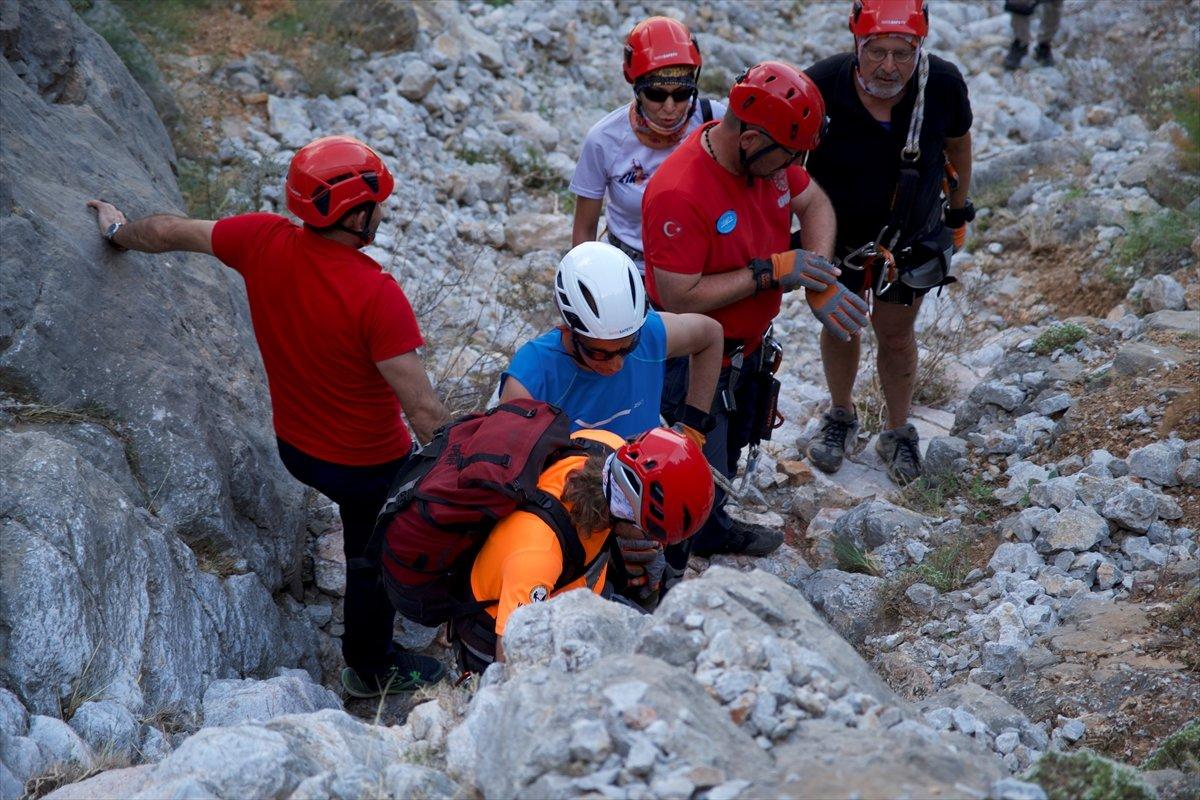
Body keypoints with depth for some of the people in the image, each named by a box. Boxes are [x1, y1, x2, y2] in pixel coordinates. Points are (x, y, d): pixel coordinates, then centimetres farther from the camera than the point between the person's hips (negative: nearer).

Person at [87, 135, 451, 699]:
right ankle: (370, 667, 44)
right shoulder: (376, 294, -34)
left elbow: (168, 233, 1)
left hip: (295, 444, 7)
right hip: (368, 462, -6)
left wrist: (118, 233, 22)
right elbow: (423, 409, -32)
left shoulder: (263, 242, -17)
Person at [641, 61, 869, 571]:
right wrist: (773, 271, -30)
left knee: (730, 449, 30)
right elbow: (678, 298, -33)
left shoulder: (769, 158, -12)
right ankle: (663, 572, 26)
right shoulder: (679, 194, -36)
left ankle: (711, 530, 55)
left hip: (748, 343, 9)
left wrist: (819, 279, -14)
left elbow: (813, 203, 4)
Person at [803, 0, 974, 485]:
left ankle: (899, 433, 37)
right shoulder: (820, 87, -32)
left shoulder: (943, 85, -27)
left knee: (896, 335, 13)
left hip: (910, 237, 0)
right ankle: (841, 417, 46)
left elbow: (958, 141, -2)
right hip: (835, 232, 0)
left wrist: (959, 212, 9)